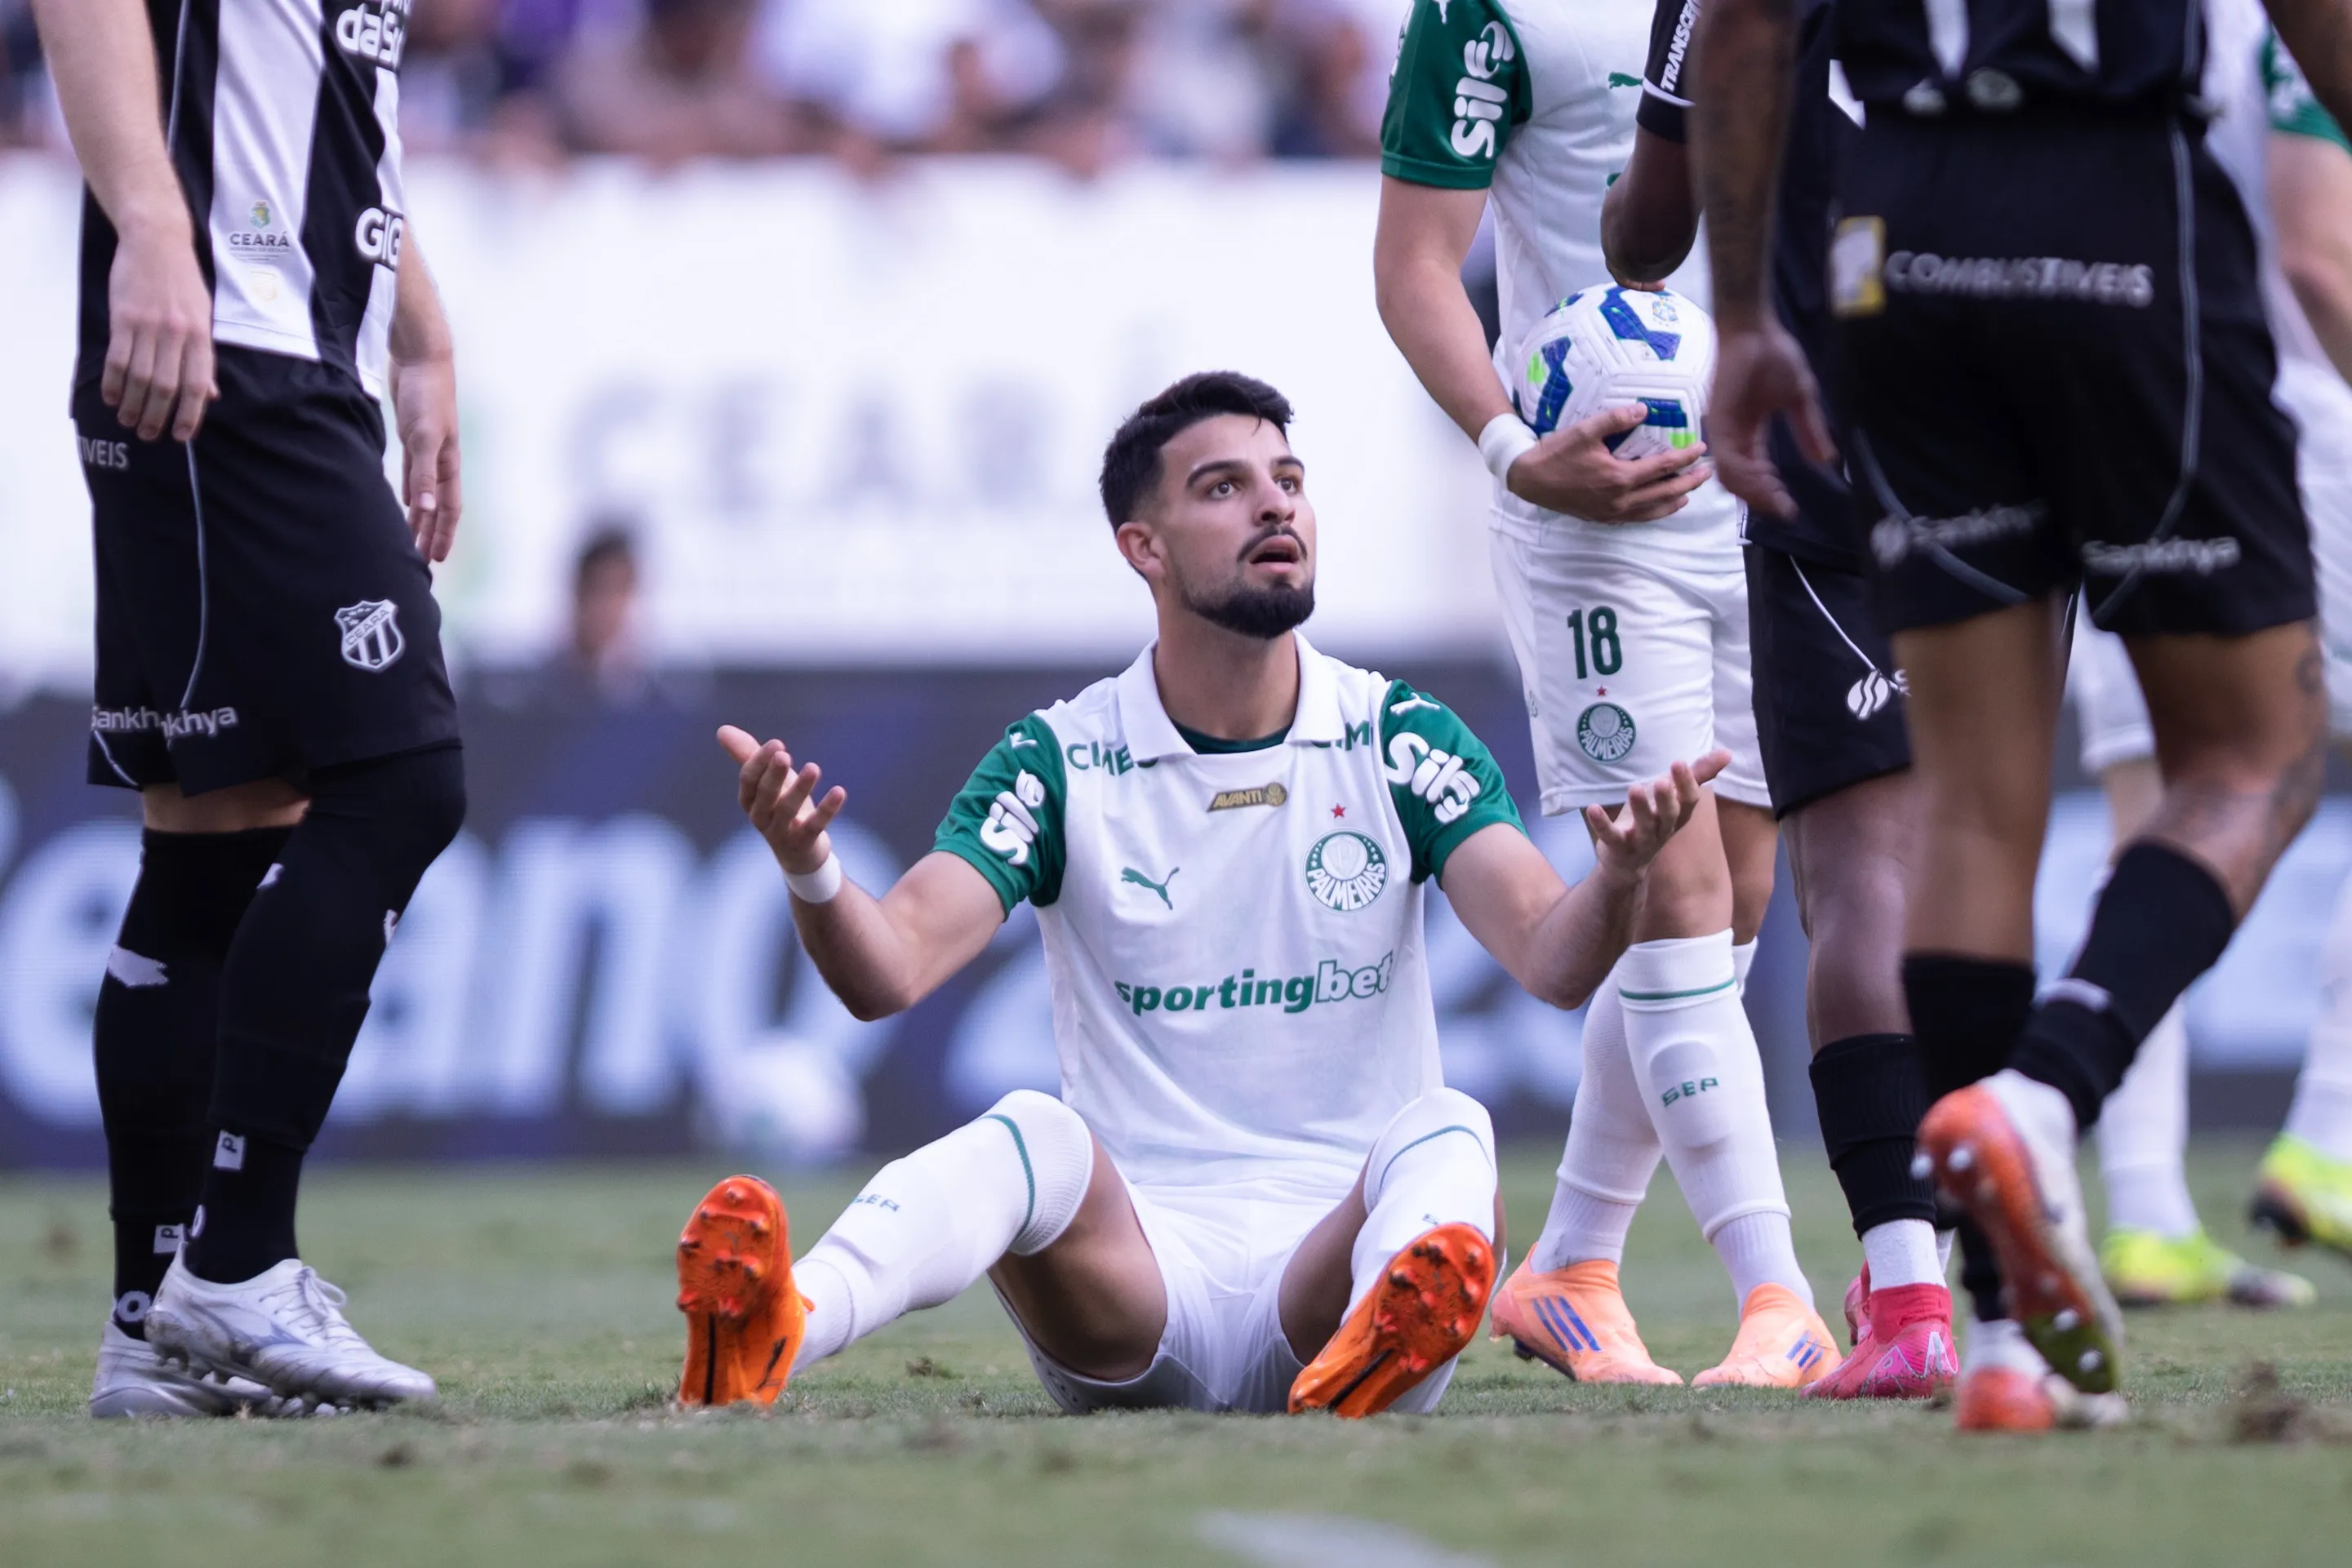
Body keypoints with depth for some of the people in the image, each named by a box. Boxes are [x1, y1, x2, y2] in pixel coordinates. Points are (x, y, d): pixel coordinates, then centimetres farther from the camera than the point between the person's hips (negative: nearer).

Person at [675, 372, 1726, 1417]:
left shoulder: (1400, 741, 7)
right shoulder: (1060, 764, 5)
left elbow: (1551, 961, -7)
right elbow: (886, 974, -7)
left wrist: (1618, 877, -31)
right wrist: (810, 873, -31)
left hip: (1335, 1258, 1)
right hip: (1138, 1268, -1)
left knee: (1443, 1135, -31)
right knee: (1033, 1136, -32)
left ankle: (1391, 1327, -67)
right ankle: (765, 1335, -62)